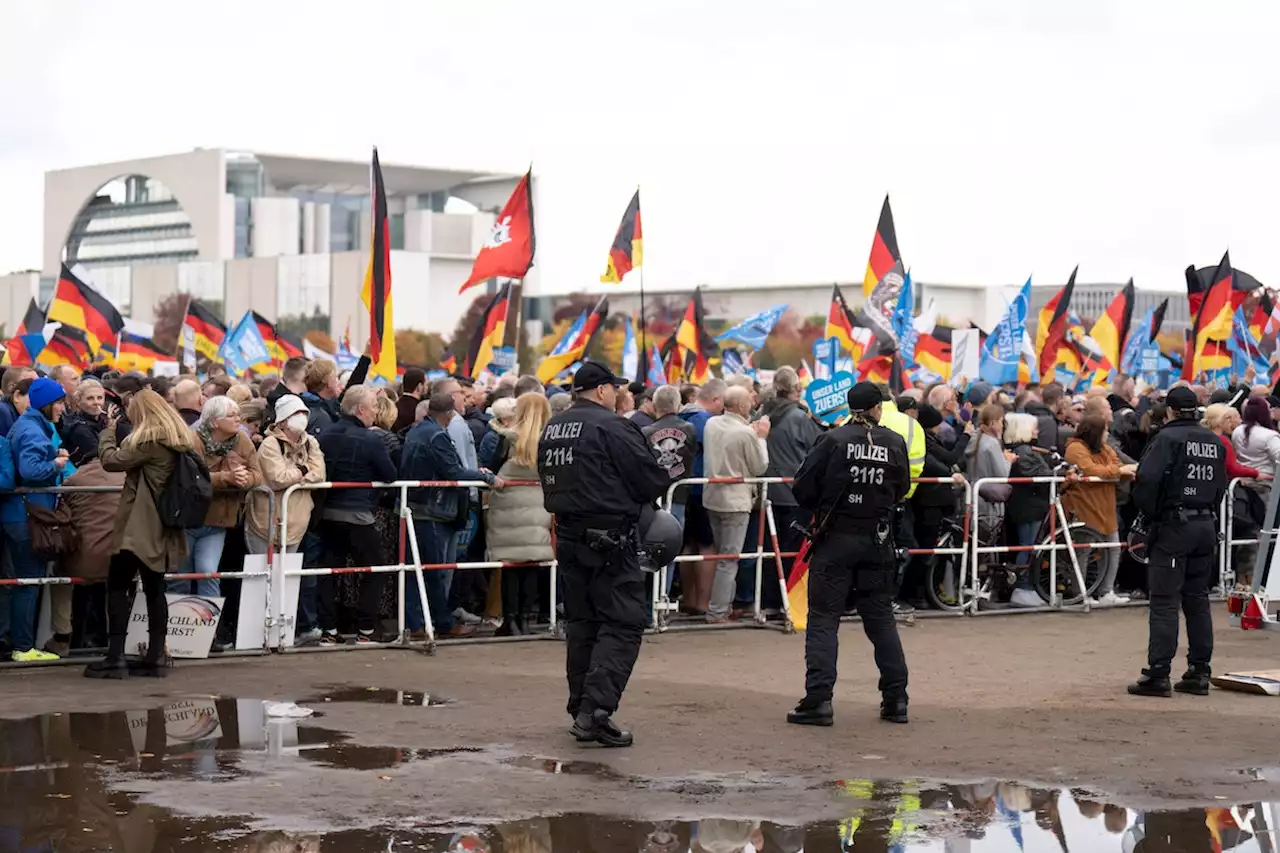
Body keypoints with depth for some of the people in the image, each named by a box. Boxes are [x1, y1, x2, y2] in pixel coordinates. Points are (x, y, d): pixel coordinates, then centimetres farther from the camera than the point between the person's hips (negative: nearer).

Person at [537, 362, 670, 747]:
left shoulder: (552, 429, 11)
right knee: (623, 623, -6)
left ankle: (581, 710, 19)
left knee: (581, 622, 15)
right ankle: (597, 706, -18)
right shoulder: (611, 427, -14)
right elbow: (654, 480, -13)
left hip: (569, 537, 8)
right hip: (609, 539, -8)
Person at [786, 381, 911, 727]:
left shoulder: (834, 441, -9)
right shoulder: (895, 443, -1)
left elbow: (802, 489, -8)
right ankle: (896, 700, 14)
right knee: (881, 618, 13)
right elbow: (901, 491, 8)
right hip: (878, 541, 3)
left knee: (823, 619, 1)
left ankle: (818, 700, -7)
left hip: (835, 539, -3)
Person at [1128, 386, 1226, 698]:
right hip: (1206, 526, 6)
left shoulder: (1168, 437, -10)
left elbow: (1147, 479, -21)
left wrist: (1149, 514, -7)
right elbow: (1220, 486, 14)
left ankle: (1158, 675, -7)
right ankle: (1199, 674, 14)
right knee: (1197, 600, 13)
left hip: (1173, 526, -6)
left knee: (1164, 601, -5)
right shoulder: (1214, 442, 11)